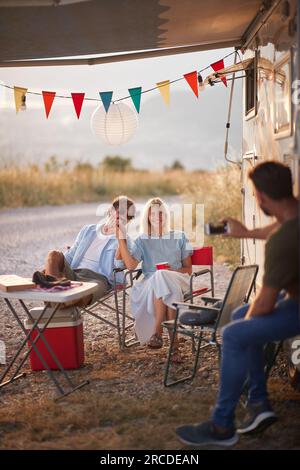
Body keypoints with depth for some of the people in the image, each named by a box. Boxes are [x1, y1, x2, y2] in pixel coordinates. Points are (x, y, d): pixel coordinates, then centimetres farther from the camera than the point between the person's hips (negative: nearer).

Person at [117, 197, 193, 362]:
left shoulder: (179, 237, 16)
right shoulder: (142, 240, 15)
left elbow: (188, 269, 13)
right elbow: (130, 264, -5)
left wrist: (173, 271, -8)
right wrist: (121, 238, -8)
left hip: (177, 279, 0)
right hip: (150, 284, 0)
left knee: (162, 278, -37)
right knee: (159, 278, -37)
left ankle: (157, 332, -35)